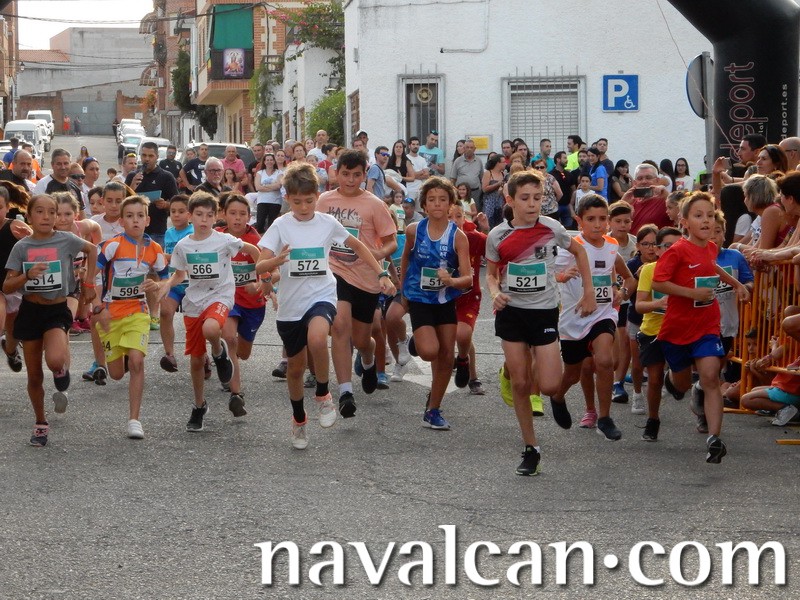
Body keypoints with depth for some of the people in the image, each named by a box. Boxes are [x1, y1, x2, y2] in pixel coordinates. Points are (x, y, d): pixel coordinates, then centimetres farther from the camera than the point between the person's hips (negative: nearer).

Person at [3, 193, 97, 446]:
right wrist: (28, 275, -21)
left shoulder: (66, 240, -6)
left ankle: (62, 385, 7)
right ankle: (40, 424, 28)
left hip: (57, 310, -2)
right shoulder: (21, 247, -3)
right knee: (34, 376, 8)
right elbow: (7, 287, -4)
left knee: (55, 360, -29)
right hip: (30, 311, 2)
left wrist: (88, 283, 11)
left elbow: (92, 249, 15)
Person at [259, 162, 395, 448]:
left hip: (322, 295, -1)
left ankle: (323, 395, -10)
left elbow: (358, 246, 16)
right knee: (296, 365, 13)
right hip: (290, 303, 1)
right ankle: (299, 420, 38)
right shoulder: (281, 226, -5)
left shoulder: (328, 223, 0)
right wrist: (278, 260, -36)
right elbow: (261, 265, -14)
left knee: (317, 338, -34)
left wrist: (381, 274, 10)